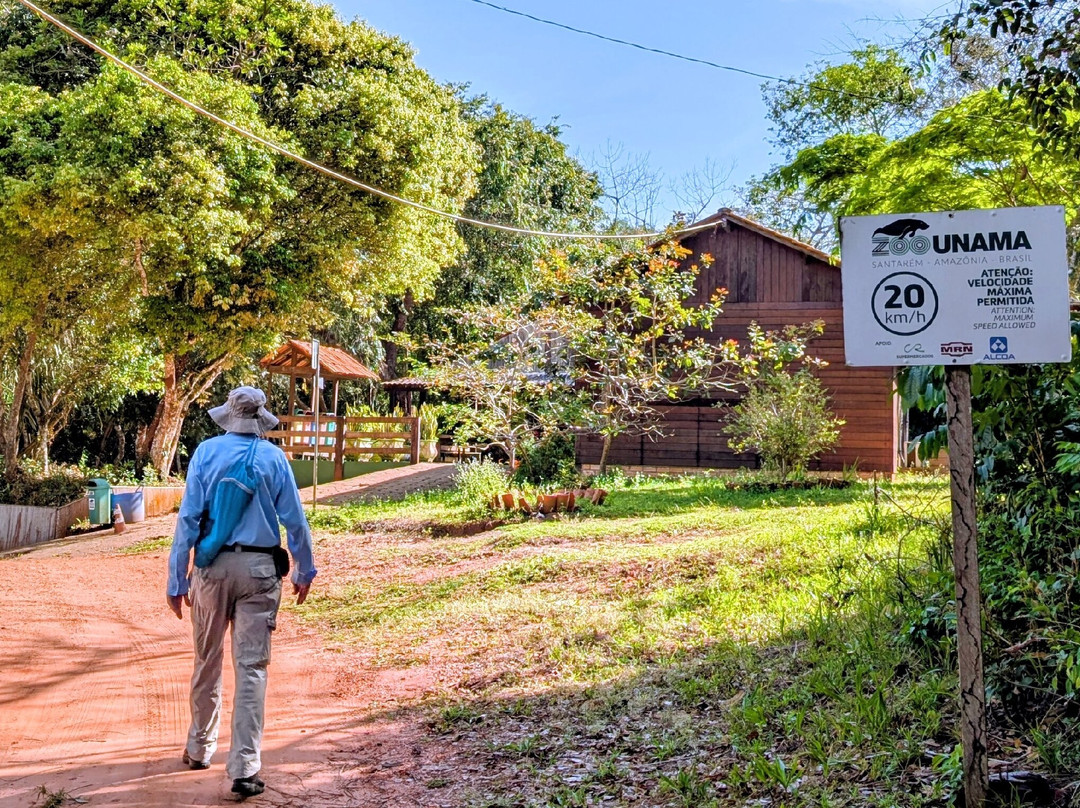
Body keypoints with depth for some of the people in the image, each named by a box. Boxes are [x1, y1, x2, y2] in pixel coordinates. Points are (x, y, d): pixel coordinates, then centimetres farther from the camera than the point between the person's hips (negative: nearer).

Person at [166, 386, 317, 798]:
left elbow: (188, 517, -5)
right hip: (259, 569, -1)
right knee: (252, 667, 1)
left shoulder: (206, 451, -1)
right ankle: (245, 768, -2)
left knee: (208, 662, 17)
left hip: (213, 567, 1)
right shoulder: (274, 457, 0)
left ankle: (200, 748, 33)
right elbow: (295, 520, 1)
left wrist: (177, 579, 0)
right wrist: (305, 571, 13)